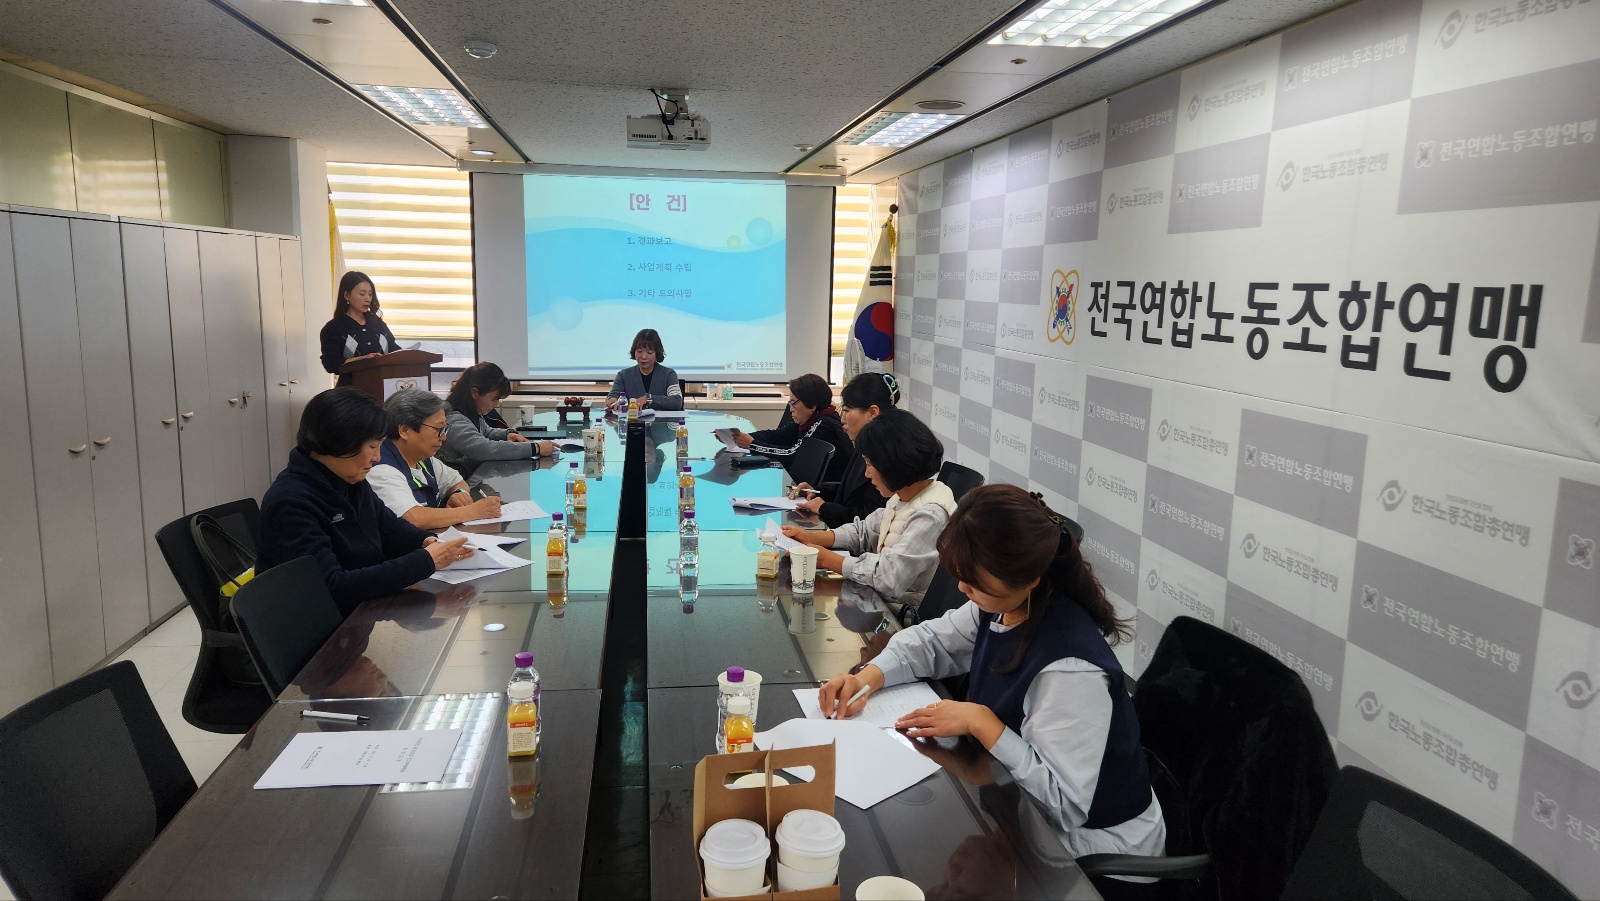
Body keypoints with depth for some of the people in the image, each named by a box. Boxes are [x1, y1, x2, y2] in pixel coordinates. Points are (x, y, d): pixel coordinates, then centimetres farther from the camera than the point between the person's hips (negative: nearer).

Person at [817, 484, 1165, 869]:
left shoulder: (1071, 670, -35)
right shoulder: (1000, 606, -9)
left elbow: (1065, 804, -33)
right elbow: (930, 641, 6)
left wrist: (979, 721, -31)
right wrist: (867, 677, -12)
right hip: (1020, 800, 7)